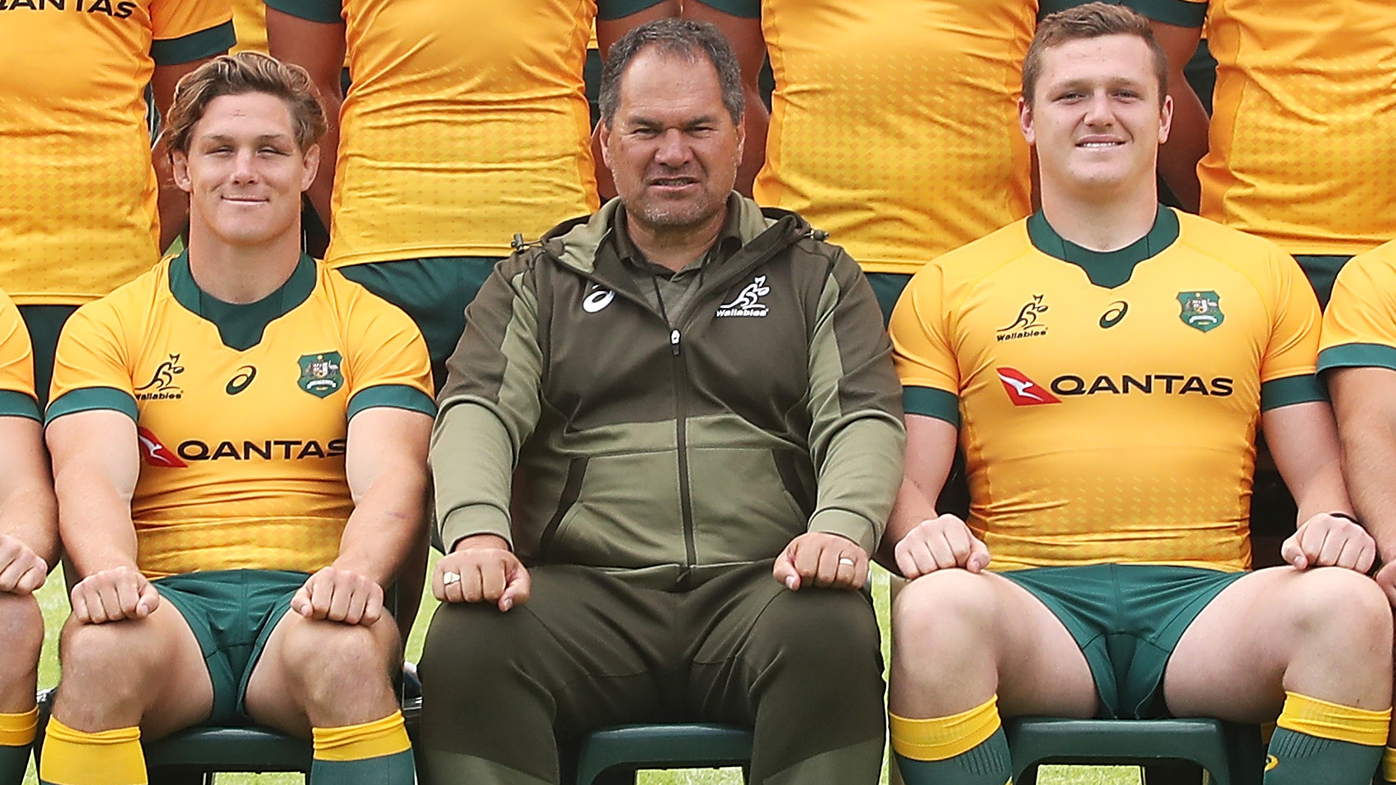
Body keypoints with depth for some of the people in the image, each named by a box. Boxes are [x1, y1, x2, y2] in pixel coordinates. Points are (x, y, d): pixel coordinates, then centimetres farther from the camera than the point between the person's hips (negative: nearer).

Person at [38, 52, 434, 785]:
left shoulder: (376, 329, 13)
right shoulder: (105, 327, 14)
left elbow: (390, 478, -4)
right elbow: (91, 475, -2)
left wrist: (356, 571, -28)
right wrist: (110, 571, -27)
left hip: (306, 597, 0)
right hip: (166, 598, 0)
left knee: (346, 650, -37)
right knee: (100, 648, -35)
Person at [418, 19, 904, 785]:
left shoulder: (815, 277, 20)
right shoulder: (537, 283, 21)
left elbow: (863, 420, 7)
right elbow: (479, 411, 6)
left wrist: (842, 525, -17)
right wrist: (478, 529, -17)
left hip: (760, 584, 0)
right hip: (583, 590, 0)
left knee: (835, 635, -36)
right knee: (466, 640, -33)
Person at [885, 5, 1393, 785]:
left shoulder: (1261, 273, 18)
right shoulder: (948, 289, 15)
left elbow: (1319, 472, 16)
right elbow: (907, 483, 10)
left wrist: (1333, 526, -8)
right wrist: (922, 533, -14)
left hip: (1203, 602, 1)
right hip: (1030, 600, -1)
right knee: (936, 608, -37)